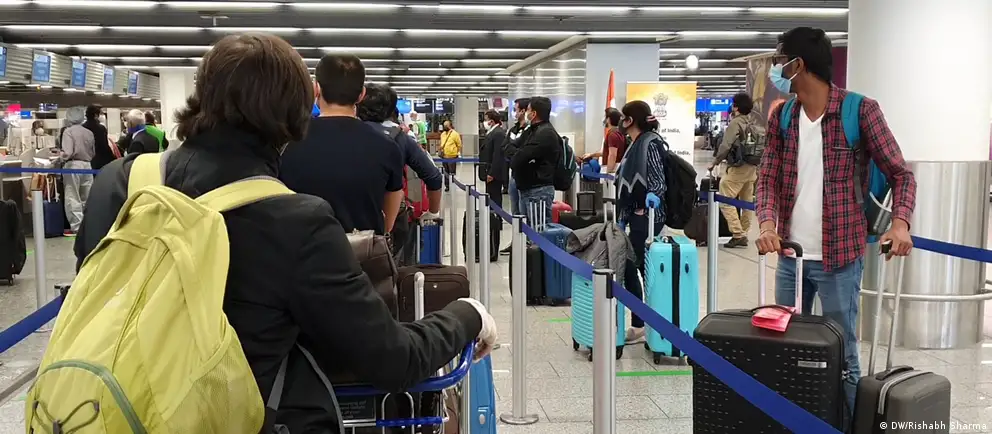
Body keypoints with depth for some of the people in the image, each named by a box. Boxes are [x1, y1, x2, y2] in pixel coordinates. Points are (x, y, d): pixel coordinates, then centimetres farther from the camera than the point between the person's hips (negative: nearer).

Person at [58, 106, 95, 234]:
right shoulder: (89, 133, 7)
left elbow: (67, 152, -18)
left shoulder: (68, 131, -9)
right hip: (87, 165, 5)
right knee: (87, 198, 12)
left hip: (73, 165, -5)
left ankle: (76, 227, 0)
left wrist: (60, 157, 0)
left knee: (73, 198, 1)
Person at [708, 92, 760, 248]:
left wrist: (714, 163, -4)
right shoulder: (755, 122, 9)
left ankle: (738, 234, -12)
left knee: (725, 201, -5)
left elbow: (725, 146, -15)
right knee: (746, 202, 13)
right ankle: (743, 235, 19)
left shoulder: (736, 123, -11)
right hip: (752, 168, 8)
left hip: (738, 168, -8)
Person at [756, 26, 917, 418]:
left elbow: (900, 173, -5)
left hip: (840, 257, -5)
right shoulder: (782, 116, 5)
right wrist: (767, 222, -17)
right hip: (790, 255, 5)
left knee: (841, 355, 5)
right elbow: (768, 176, 3)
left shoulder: (860, 110, -9)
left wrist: (900, 222, -23)